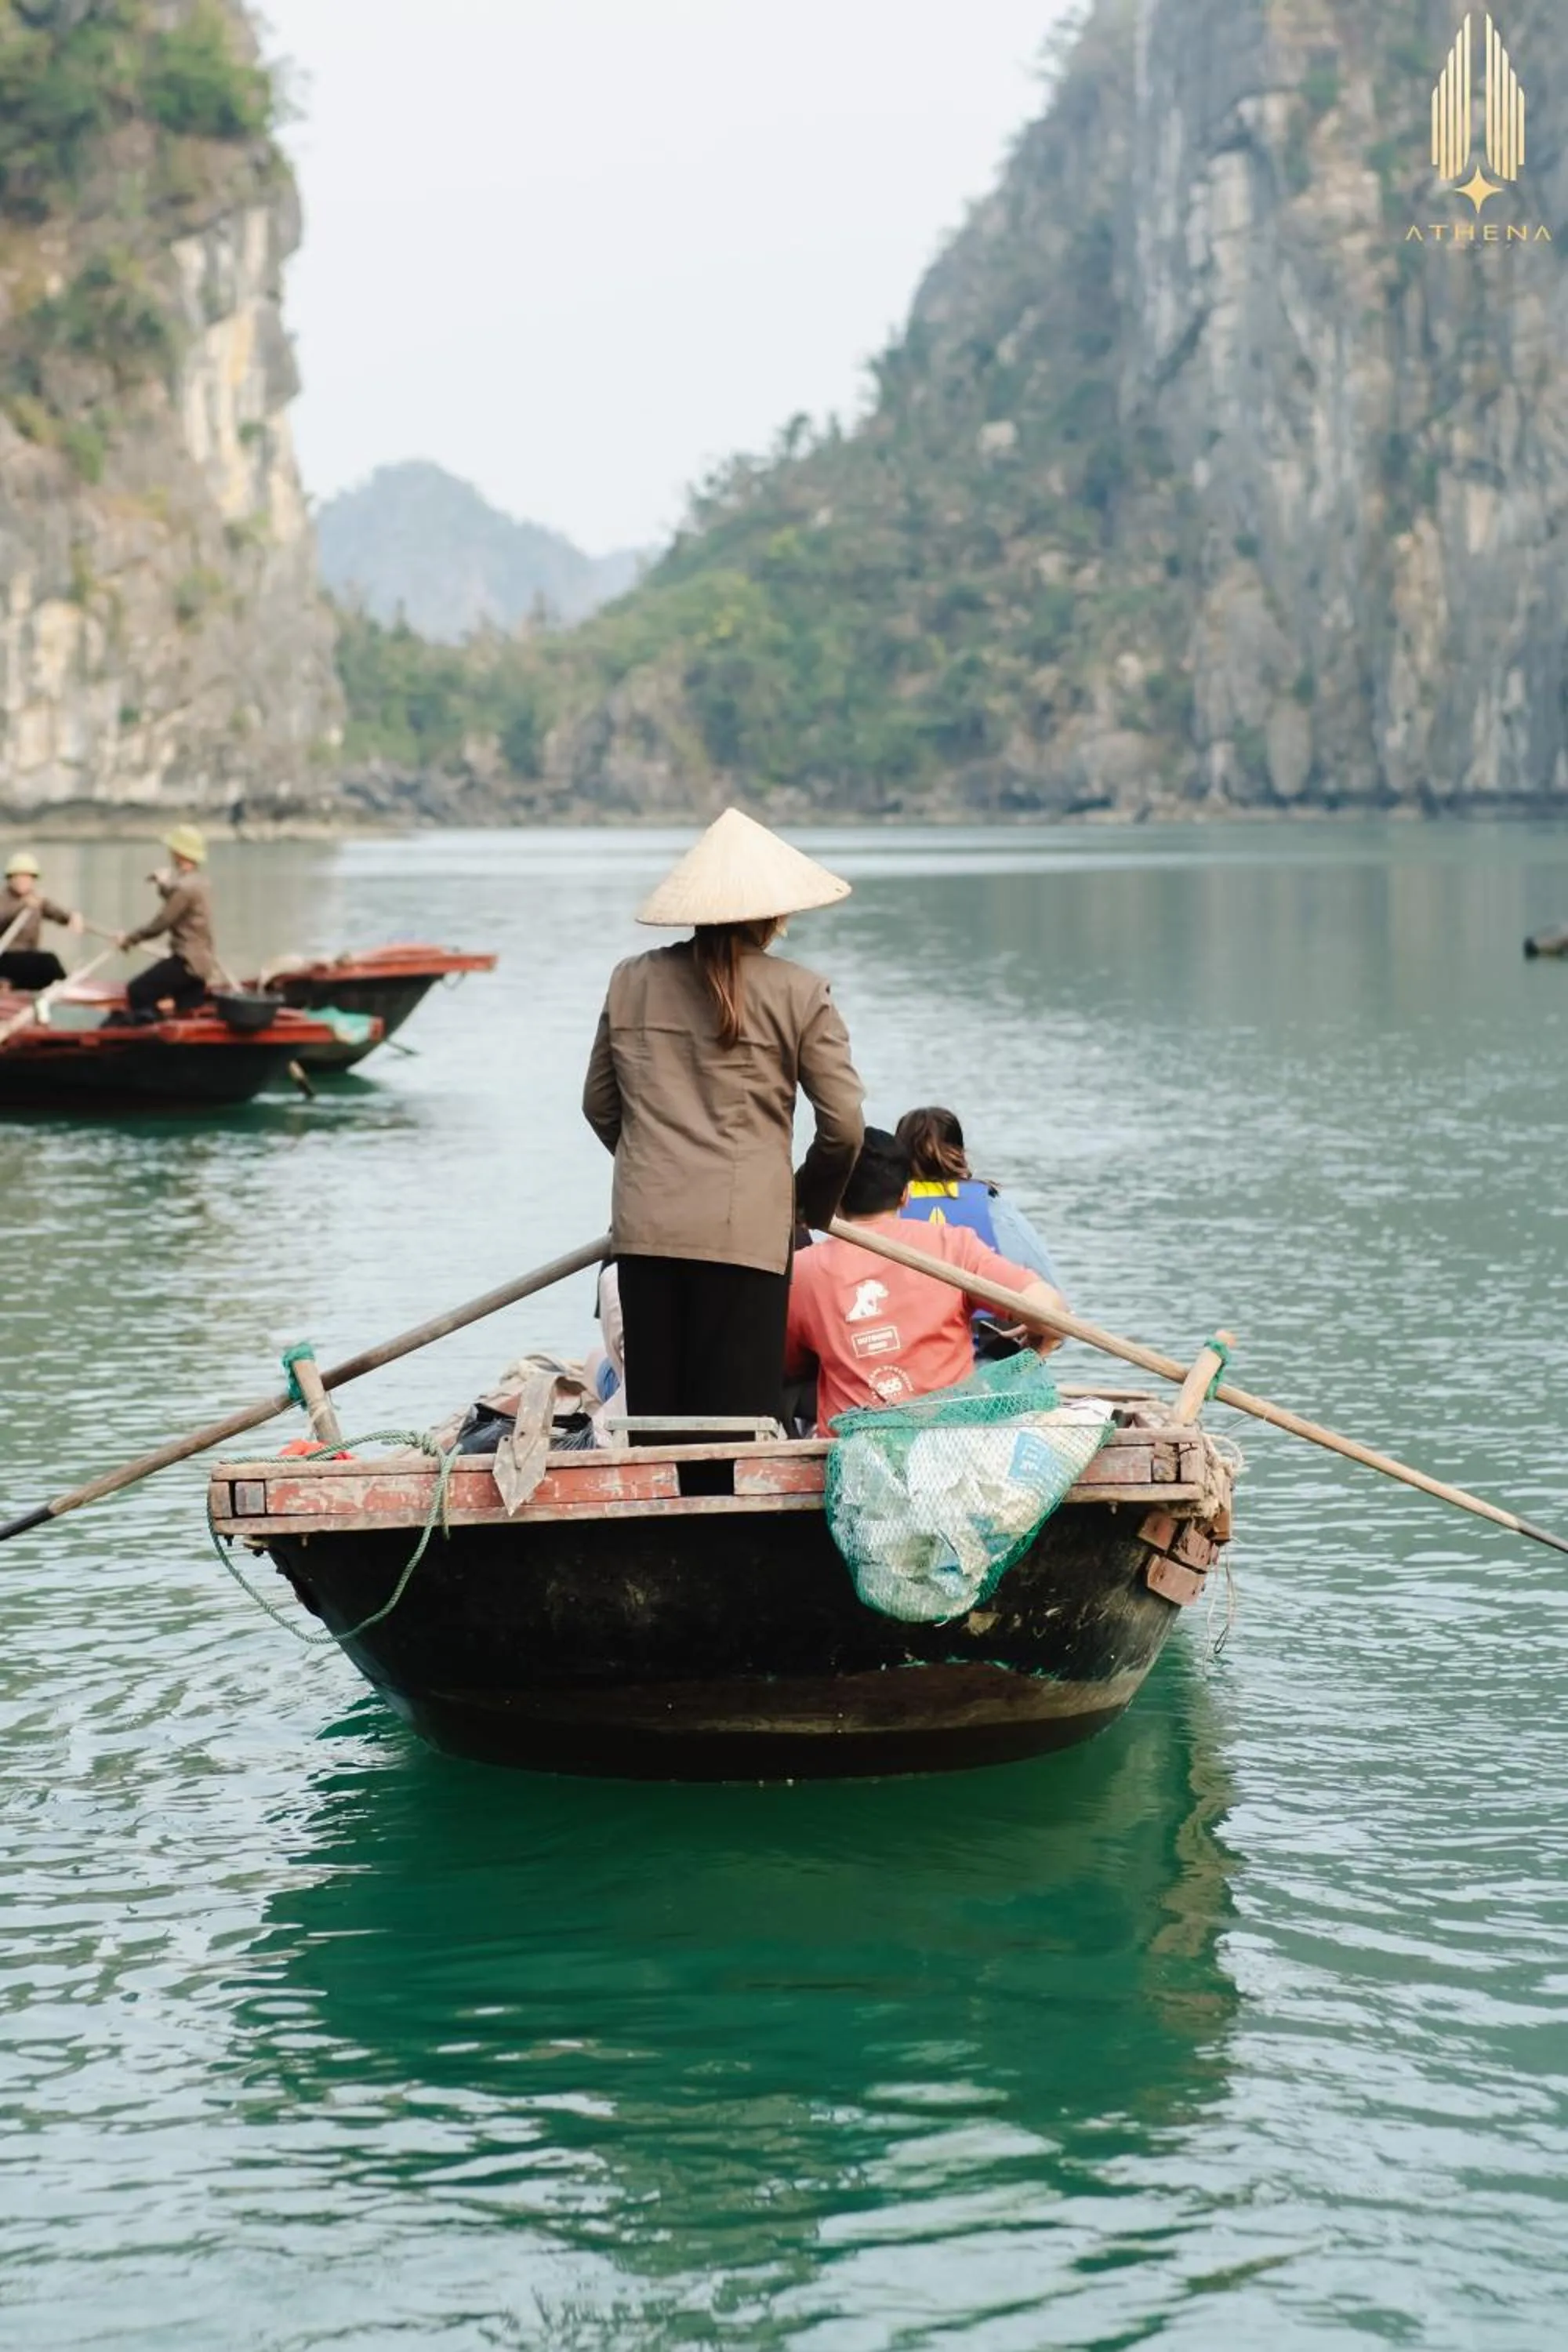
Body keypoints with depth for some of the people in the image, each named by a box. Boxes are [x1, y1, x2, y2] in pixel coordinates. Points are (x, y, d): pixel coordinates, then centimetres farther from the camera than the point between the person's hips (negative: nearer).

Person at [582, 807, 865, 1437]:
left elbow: (599, 1104, 18)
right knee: (739, 1425, -2)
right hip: (746, 1232, -4)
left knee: (654, 1415, 8)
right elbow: (844, 1123, 0)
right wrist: (814, 1204, 17)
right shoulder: (798, 994, -1)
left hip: (644, 1229, 4)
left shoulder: (631, 982, 10)